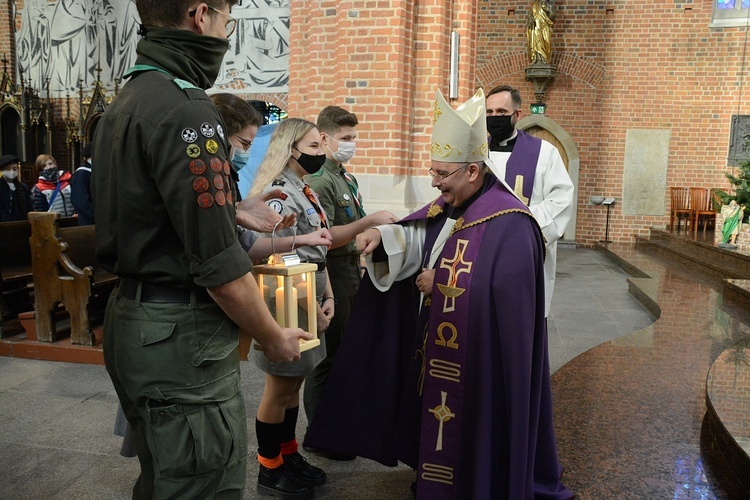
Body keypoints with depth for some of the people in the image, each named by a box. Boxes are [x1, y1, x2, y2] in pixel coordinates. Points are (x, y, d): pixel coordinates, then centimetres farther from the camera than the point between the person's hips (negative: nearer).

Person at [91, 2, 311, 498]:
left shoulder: (124, 104, 11)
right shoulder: (185, 111, -20)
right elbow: (219, 266, -22)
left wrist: (234, 214, 20)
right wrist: (275, 337, -7)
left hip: (134, 316, 10)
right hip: (180, 338, -10)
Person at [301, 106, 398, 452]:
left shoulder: (347, 178, 15)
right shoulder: (319, 180, -15)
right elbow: (325, 237, -24)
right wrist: (369, 221, -25)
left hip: (350, 271, 9)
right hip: (331, 275, -9)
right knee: (328, 356, 0)